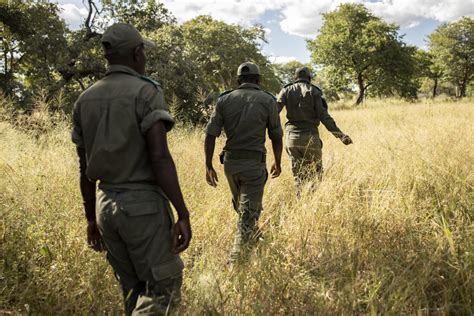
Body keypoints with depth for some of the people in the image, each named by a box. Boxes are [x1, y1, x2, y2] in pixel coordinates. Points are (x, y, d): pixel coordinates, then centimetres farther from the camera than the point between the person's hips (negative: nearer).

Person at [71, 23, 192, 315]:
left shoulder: (85, 100, 9)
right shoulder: (146, 92, -10)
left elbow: (85, 168, 11)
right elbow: (159, 158, -19)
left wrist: (91, 218, 19)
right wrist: (183, 214, -17)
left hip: (106, 205, 7)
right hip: (144, 204, -7)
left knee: (135, 289, 19)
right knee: (164, 286, 5)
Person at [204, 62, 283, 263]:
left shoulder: (224, 100, 2)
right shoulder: (268, 101, -3)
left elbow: (210, 135, -3)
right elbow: (276, 137, 0)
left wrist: (209, 166, 3)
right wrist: (278, 163, 14)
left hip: (230, 162, 4)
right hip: (254, 163, -4)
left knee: (240, 204, 25)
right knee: (248, 210, 4)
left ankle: (253, 236, 48)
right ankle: (236, 257, -1)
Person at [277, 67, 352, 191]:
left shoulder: (286, 90, 8)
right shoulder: (314, 92, 1)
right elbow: (324, 117, -9)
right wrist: (340, 135, -12)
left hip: (291, 137, 3)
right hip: (310, 138, -2)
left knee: (298, 177, 11)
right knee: (315, 175, 8)